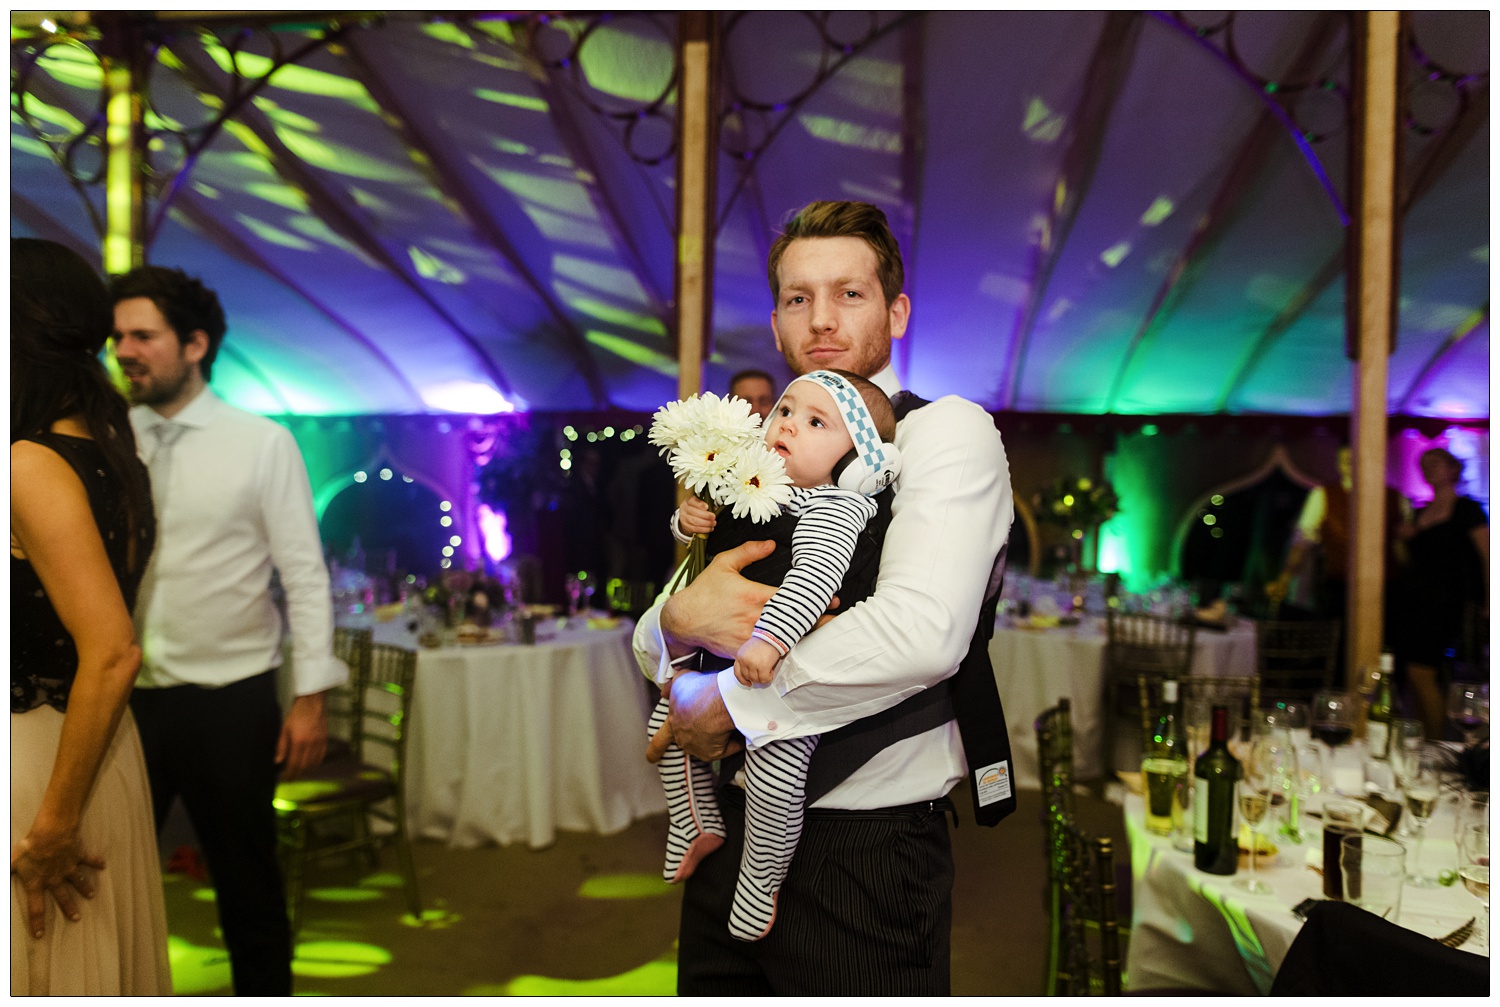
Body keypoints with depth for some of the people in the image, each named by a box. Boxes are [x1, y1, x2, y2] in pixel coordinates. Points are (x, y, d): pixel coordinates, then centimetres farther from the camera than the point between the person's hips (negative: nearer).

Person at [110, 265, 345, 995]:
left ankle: (265, 990, 31)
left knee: (247, 885, 12)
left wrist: (310, 697, -8)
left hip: (230, 701, -2)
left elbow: (305, 574, -4)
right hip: (124, 698, 3)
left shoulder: (262, 445, -3)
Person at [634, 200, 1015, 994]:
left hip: (865, 851, -5)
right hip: (736, 836, 6)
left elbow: (920, 635, -26)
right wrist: (681, 617, -14)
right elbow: (651, 649, 10)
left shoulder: (946, 431, -9)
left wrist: (724, 704, -16)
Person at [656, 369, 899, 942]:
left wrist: (769, 638, -45)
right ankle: (700, 826, 34)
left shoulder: (834, 506, -19)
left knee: (774, 769, -24)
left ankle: (761, 883, 1)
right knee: (667, 723, 16)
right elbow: (707, 519, 21)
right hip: (727, 656, 9)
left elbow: (815, 577, -35)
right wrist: (689, 518, -3)